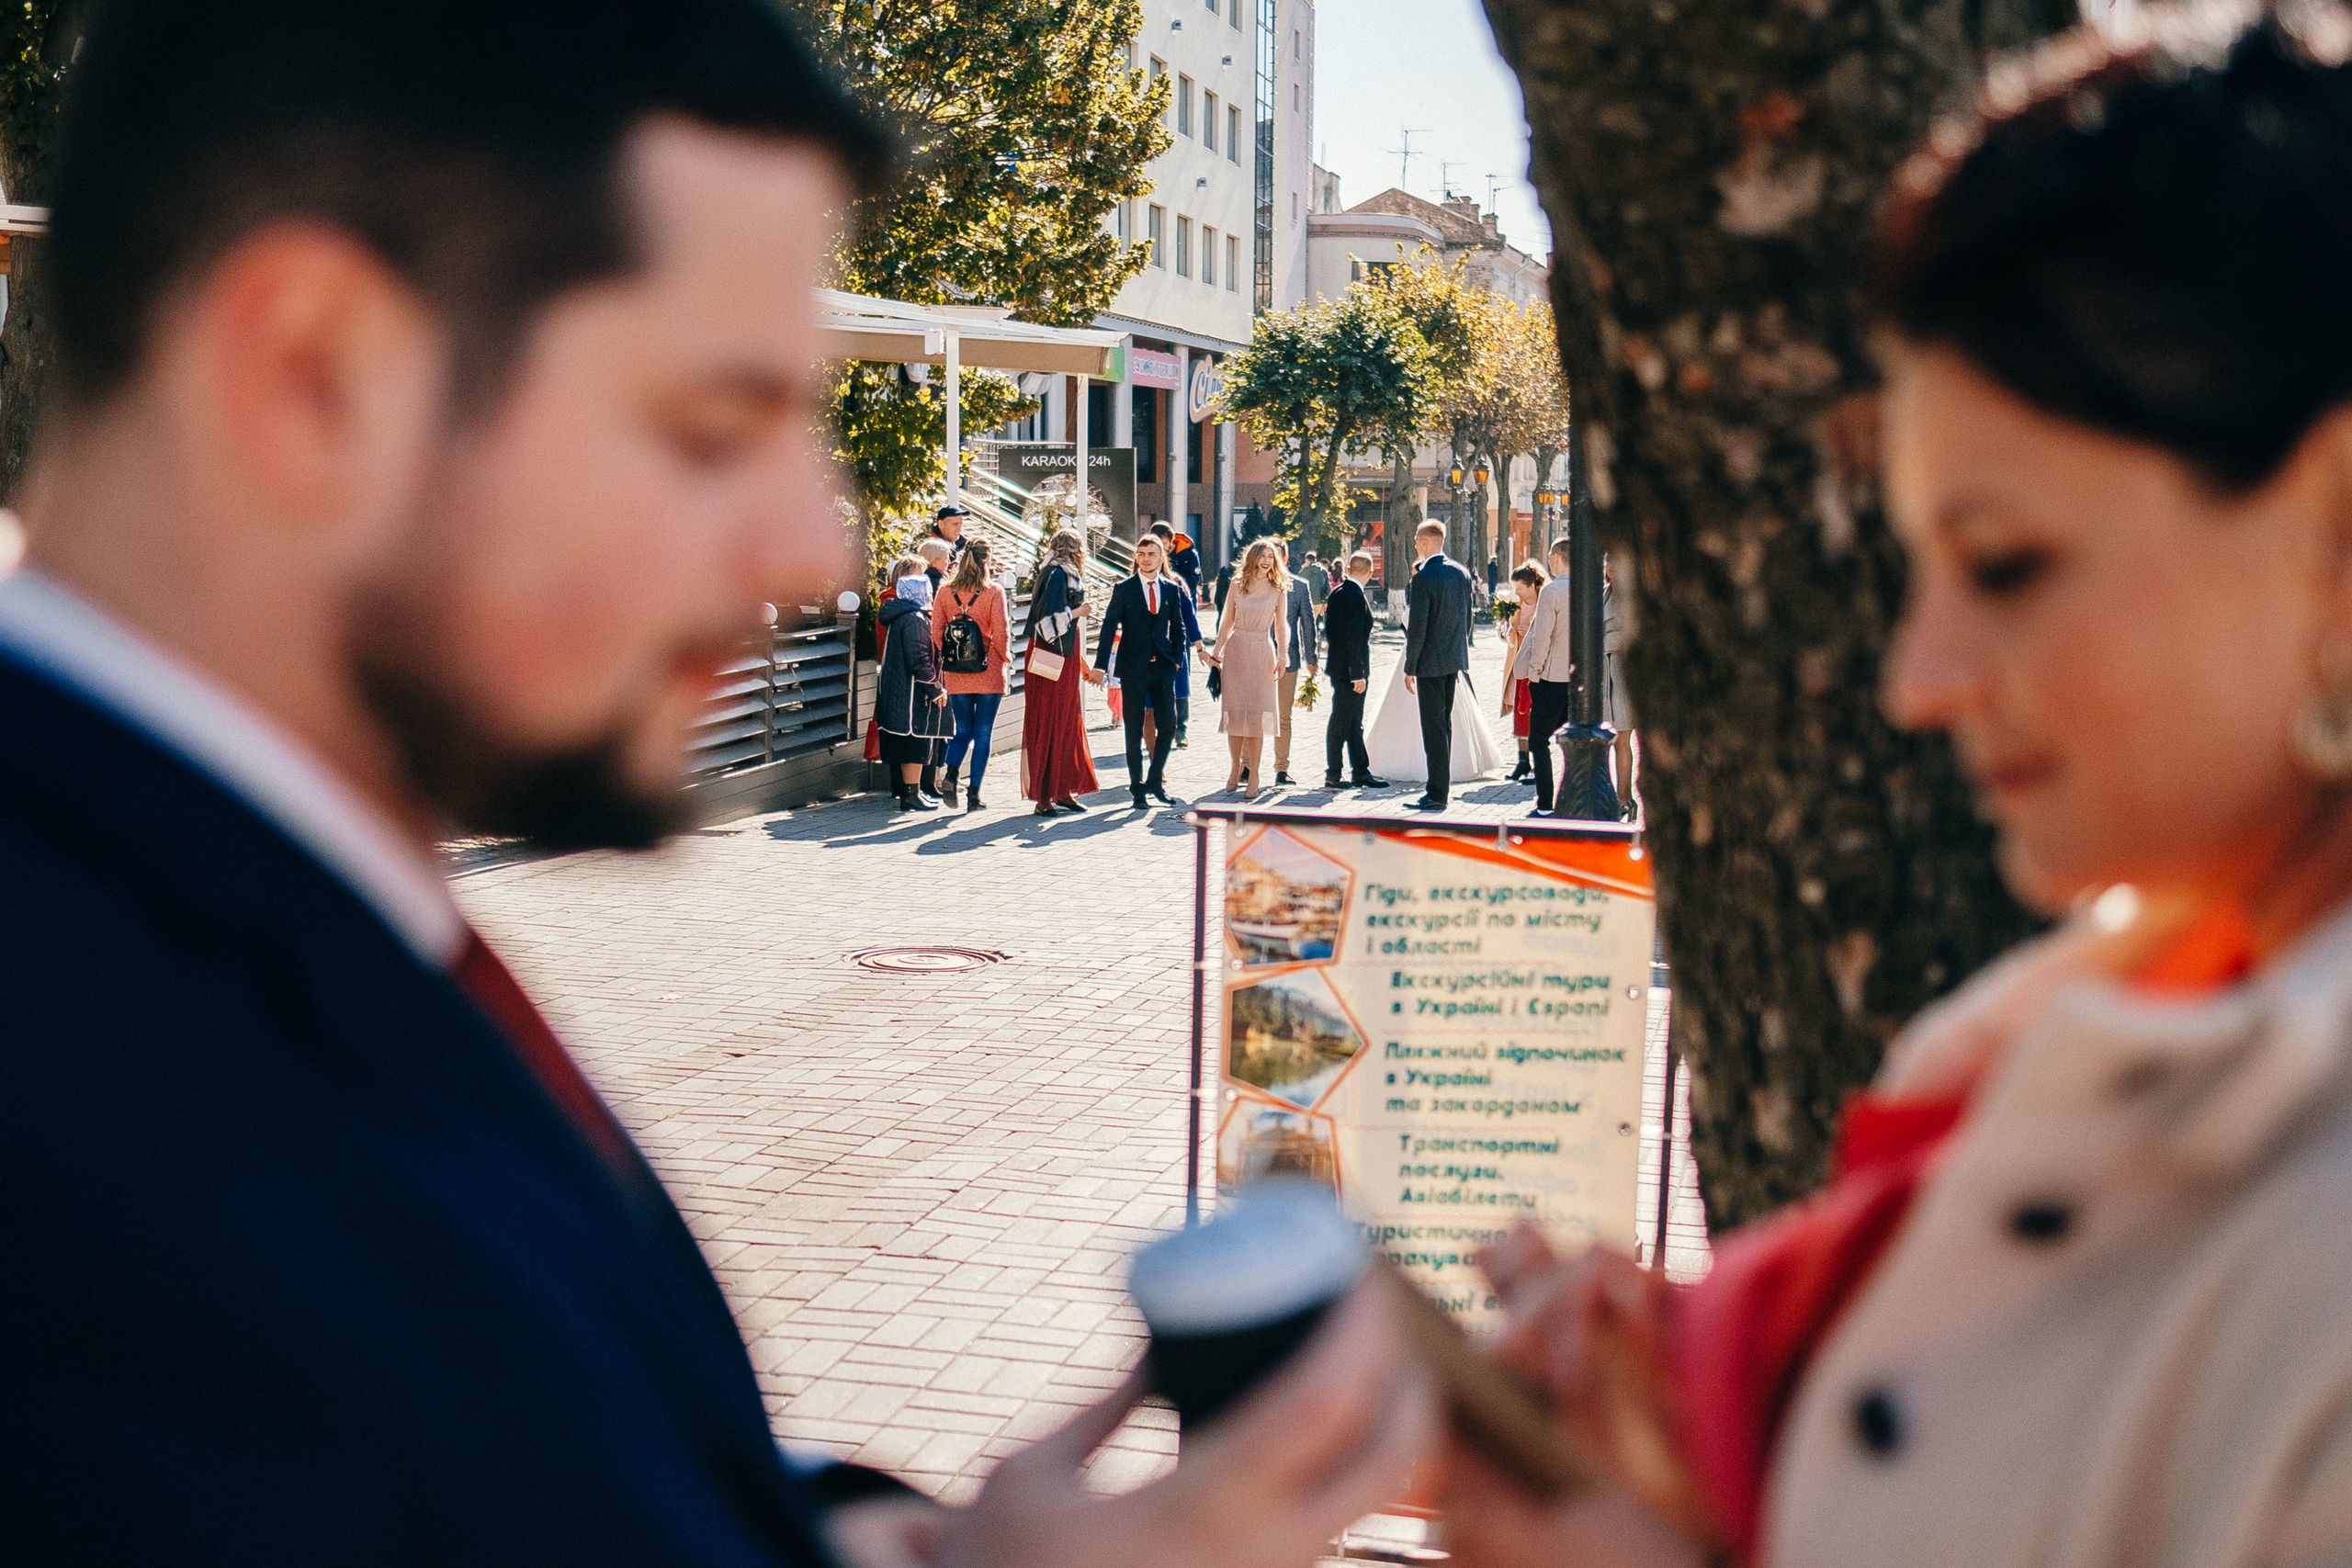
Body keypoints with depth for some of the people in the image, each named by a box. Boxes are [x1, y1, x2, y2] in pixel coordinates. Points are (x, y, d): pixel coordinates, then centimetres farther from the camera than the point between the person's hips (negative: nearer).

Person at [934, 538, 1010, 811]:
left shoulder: (946, 592, -1)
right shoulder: (993, 593, -10)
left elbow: (936, 632, 1)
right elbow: (1000, 634, -12)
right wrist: (1006, 658, 7)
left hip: (956, 675, 3)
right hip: (989, 674, -3)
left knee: (962, 730, 15)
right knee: (983, 733, 6)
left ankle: (951, 774, -10)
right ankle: (974, 793, 5)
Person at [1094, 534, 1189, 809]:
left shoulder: (1172, 589, 8)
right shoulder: (1124, 588, 0)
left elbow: (1178, 629, 15)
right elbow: (1109, 628, -2)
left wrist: (1177, 658, 2)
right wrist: (1101, 665, -9)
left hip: (1163, 666, 3)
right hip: (1133, 668, -3)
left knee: (1168, 725, -1)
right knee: (1134, 731, 2)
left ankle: (1155, 781, 16)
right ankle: (1137, 787, 12)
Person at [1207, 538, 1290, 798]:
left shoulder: (1279, 589, 3)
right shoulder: (1237, 584, 6)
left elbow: (1281, 625, 6)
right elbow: (1227, 621, 10)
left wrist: (1282, 656, -5)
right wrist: (1217, 651, 5)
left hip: (1262, 653, -1)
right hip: (1236, 650, 1)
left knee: (1256, 715, -4)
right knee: (1233, 711, 0)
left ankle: (1252, 773, 3)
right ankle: (1236, 768, 15)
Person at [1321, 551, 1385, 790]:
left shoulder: (1337, 593, 8)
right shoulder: (1356, 597, -19)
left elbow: (1329, 629, 16)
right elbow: (1354, 638, -22)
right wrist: (1358, 674, -21)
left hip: (1339, 666, 10)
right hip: (1349, 669, -10)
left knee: (1354, 723, 13)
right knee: (1341, 722, -2)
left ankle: (1362, 772, 19)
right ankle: (1332, 776, 5)